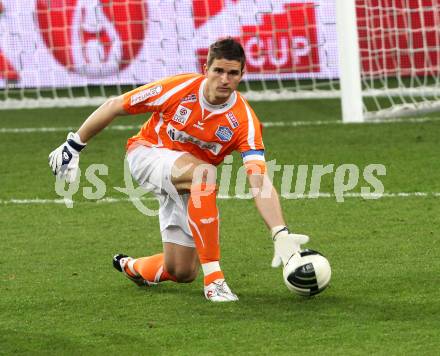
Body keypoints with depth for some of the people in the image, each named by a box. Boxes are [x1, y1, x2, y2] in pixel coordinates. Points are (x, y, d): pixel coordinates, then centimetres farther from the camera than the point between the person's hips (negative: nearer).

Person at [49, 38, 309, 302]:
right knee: (203, 173, -36)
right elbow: (114, 107, -11)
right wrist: (74, 146, -5)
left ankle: (131, 268, 37)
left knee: (182, 273, 0)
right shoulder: (178, 88, -25)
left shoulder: (244, 120, -23)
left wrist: (281, 235, -46)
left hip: (188, 186, 3)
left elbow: (261, 182, -32)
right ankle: (213, 278, -34)